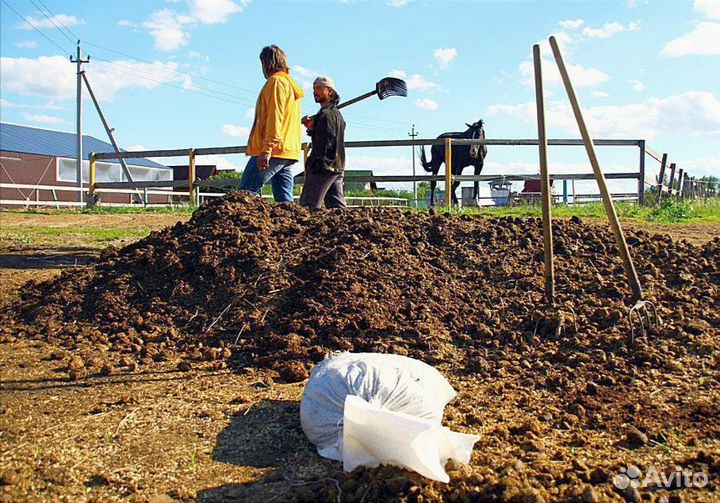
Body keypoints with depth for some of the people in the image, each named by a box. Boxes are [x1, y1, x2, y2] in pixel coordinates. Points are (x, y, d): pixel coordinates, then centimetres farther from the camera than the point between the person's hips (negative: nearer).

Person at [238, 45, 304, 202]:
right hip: (287, 151, 10)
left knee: (245, 193, -11)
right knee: (285, 201, 5)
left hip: (274, 150, -10)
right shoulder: (290, 84, 26)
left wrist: (267, 149, -23)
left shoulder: (276, 82, -4)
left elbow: (275, 117, -16)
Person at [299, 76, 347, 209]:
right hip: (338, 167, 10)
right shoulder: (336, 113, 20)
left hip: (324, 167, -10)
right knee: (336, 206, 9)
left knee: (307, 206, -9)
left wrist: (310, 165, -13)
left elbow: (322, 145, -18)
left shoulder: (326, 114, -11)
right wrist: (312, 128, 5)